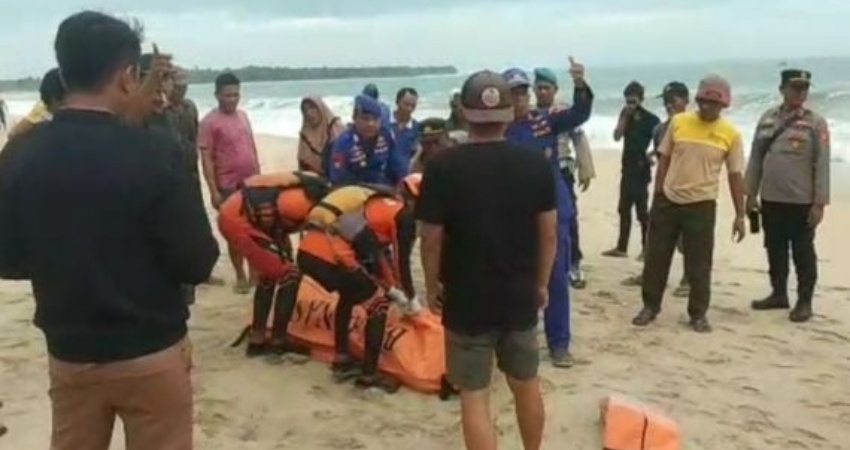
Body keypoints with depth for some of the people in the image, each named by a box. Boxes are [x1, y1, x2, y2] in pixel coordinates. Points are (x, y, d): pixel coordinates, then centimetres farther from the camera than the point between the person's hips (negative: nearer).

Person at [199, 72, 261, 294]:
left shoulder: (243, 115, 8)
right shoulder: (210, 121, -11)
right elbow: (206, 159, -12)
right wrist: (214, 191, -17)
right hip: (228, 187, -5)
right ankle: (241, 277, 17)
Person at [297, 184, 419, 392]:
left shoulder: (377, 202, 29)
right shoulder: (403, 214, 5)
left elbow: (376, 252, 35)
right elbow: (401, 261, 9)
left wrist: (389, 287, 40)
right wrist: (411, 298, 24)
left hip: (307, 251, 8)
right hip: (329, 256, -8)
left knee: (350, 293, 32)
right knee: (379, 305, 10)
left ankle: (342, 360, 38)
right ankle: (368, 375, 15)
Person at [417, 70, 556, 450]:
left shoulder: (443, 167, -14)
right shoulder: (537, 164, -5)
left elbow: (431, 238, -10)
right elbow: (548, 232, 0)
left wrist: (432, 286, 6)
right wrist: (541, 283, 14)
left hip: (466, 300, -3)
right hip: (520, 296, 4)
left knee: (474, 397, 7)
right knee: (526, 385, 23)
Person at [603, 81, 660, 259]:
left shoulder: (650, 119, -7)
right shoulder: (626, 116, 8)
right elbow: (617, 136, -3)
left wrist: (651, 154, -22)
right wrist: (625, 116, -10)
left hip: (642, 169, -6)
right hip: (627, 167, 6)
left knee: (642, 210, -4)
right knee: (624, 208, 9)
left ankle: (646, 248, 4)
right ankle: (621, 247, 16)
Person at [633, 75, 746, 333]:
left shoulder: (731, 134, -4)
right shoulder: (678, 122, -1)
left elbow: (735, 176, 1)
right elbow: (664, 160, 6)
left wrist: (740, 216, 0)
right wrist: (657, 196, 4)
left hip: (701, 205, -1)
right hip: (667, 201, 1)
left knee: (699, 264, 5)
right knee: (656, 257, 8)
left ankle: (698, 314, 20)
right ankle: (650, 306, 23)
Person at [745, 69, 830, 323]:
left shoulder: (816, 123, -6)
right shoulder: (767, 119, 5)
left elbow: (822, 165, -9)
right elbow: (756, 157, 9)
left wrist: (819, 202, -13)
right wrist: (751, 194, 7)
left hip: (802, 202, -4)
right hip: (770, 199, 4)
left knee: (803, 254, 6)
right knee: (775, 250, 14)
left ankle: (804, 302, 16)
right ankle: (778, 294, 29)